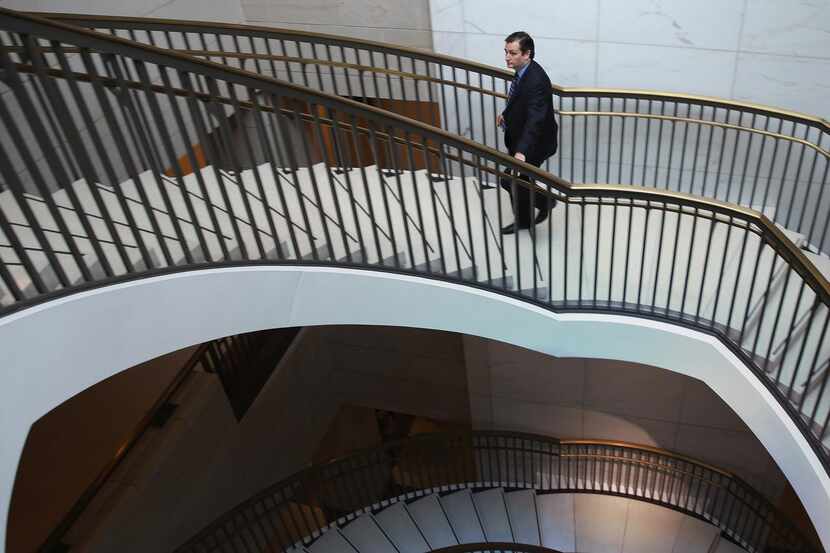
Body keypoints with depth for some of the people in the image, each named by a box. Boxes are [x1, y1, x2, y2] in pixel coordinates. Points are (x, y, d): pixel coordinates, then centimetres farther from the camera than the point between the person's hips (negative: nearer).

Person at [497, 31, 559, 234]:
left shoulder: (536, 81, -30)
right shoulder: (523, 71, -2)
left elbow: (535, 119, -39)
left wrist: (521, 151, -49)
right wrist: (506, 114, 6)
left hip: (534, 142, -9)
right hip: (519, 136, 9)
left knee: (509, 180, -4)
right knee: (521, 179, 18)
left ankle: (544, 200, 17)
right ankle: (523, 220, 35)